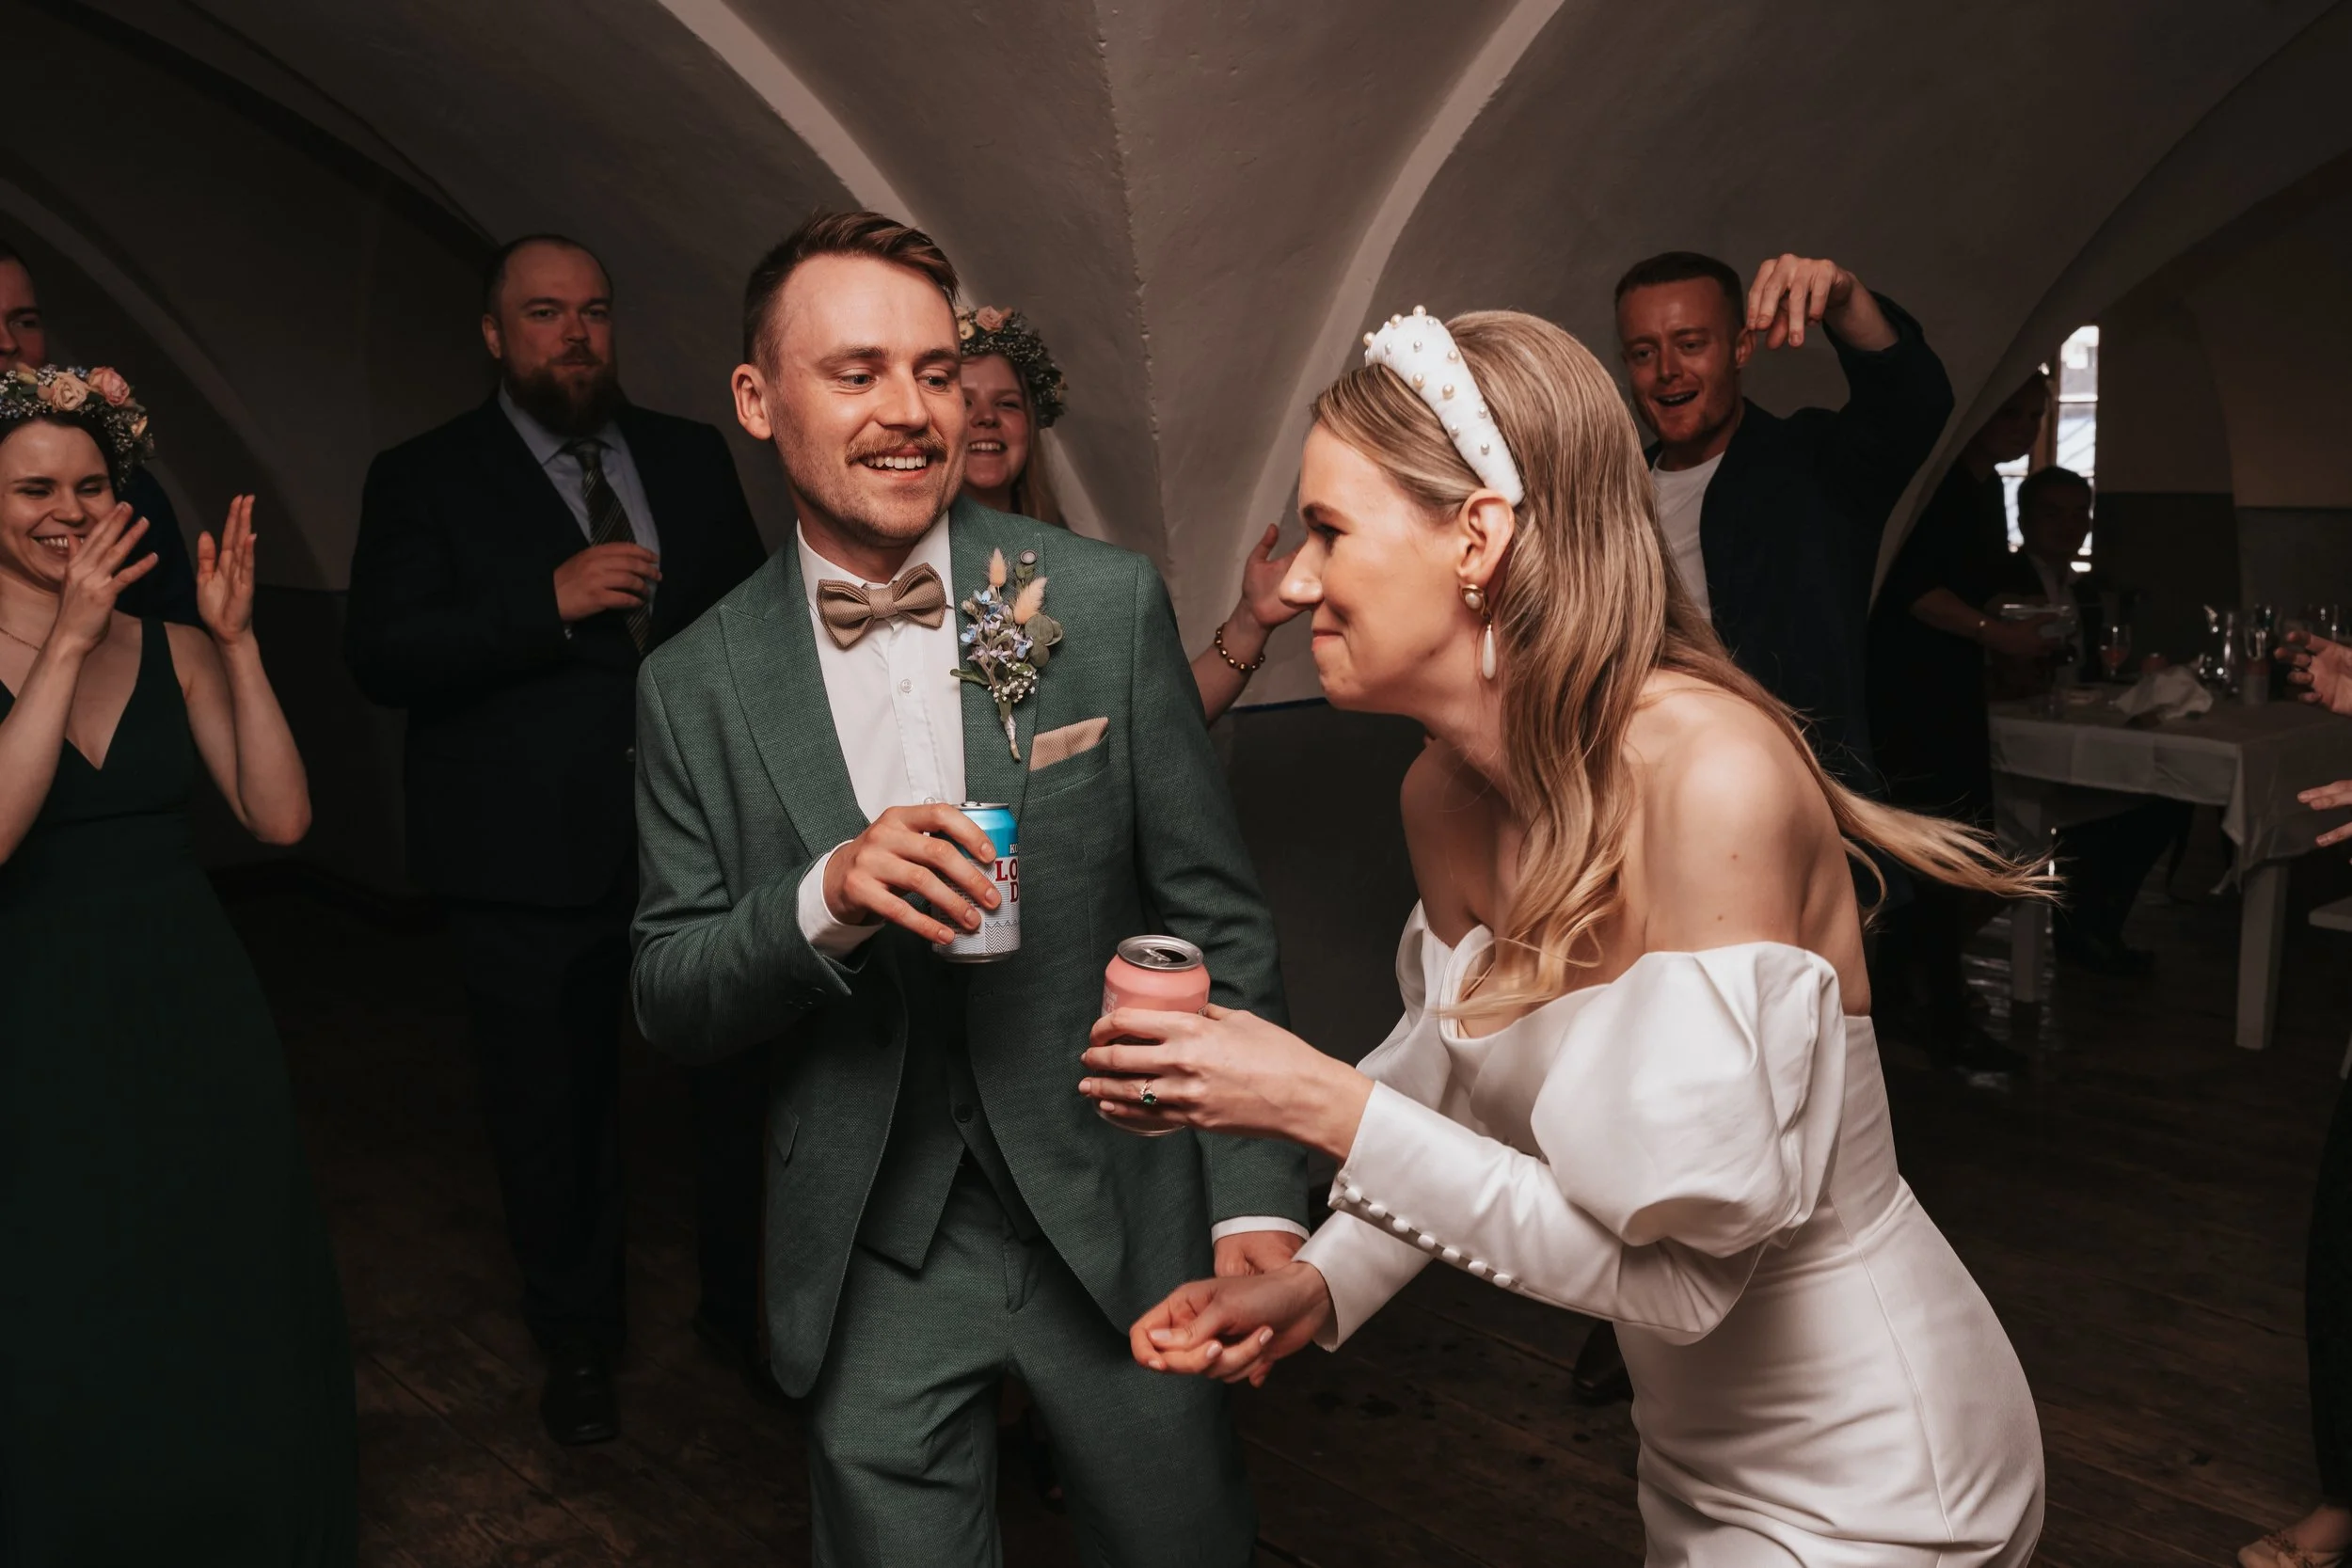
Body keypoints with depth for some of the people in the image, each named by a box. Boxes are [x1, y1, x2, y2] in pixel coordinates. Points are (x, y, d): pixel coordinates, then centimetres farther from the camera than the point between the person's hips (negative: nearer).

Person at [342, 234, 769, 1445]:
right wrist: (549, 602, -23)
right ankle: (578, 1341, 34)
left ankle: (744, 1304, 32)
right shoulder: (424, 478, -2)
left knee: (740, 1083, 10)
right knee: (556, 1115, 13)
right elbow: (380, 654, -12)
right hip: (530, 851, -2)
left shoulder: (693, 456, 9)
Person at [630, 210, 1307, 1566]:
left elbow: (1217, 917, -3)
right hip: (875, 1262, 1)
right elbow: (673, 1005, 0)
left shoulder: (1111, 604, -6)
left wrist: (1257, 1195, -10)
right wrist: (824, 903, -20)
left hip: (1121, 1220, 0)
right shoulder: (696, 689, -3)